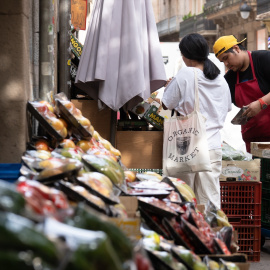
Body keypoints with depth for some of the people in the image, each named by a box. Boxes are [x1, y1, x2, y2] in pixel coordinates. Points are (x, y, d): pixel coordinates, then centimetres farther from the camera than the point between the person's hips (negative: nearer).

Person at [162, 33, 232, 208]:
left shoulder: (185, 75, -8)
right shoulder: (221, 79, 8)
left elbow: (166, 104, -1)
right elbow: (227, 107, 20)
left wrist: (169, 86, 17)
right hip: (214, 146, 4)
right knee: (211, 201, 1)